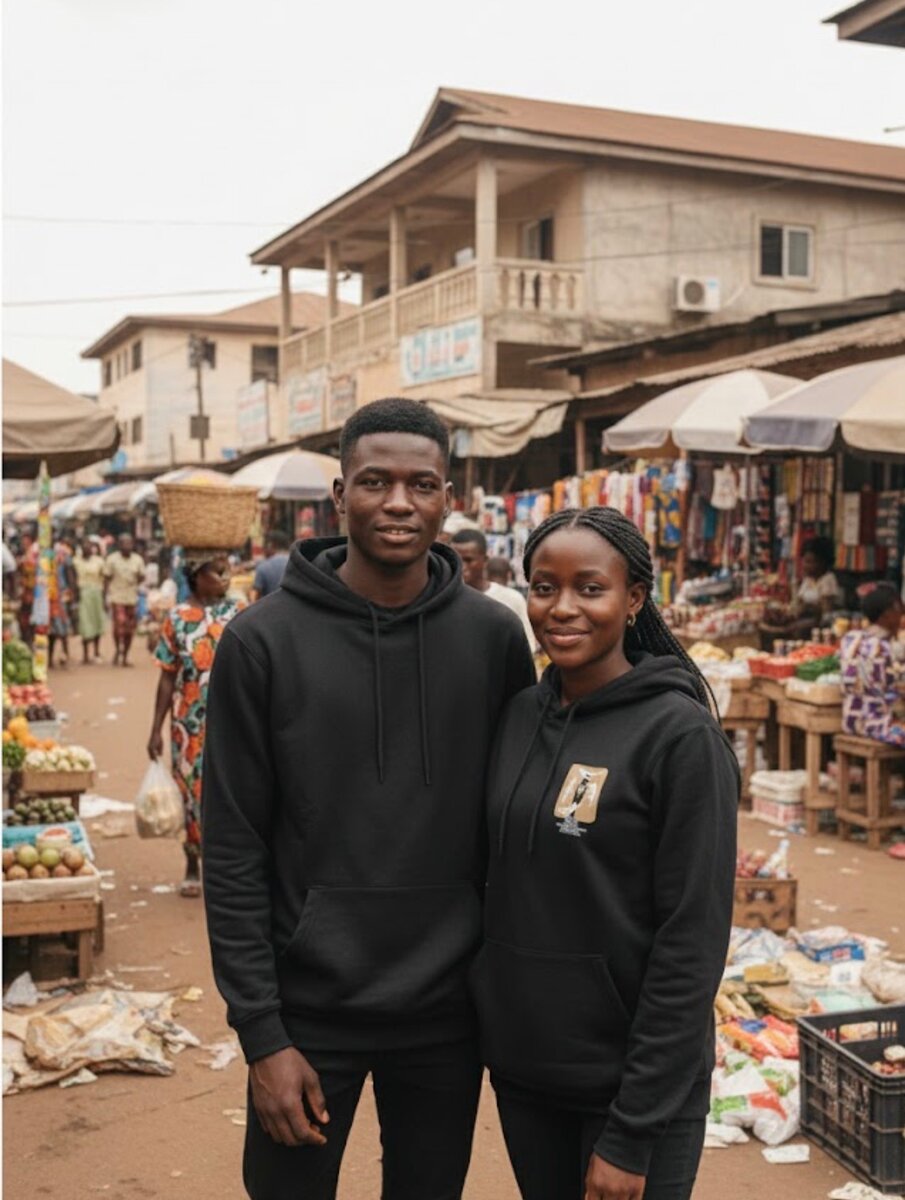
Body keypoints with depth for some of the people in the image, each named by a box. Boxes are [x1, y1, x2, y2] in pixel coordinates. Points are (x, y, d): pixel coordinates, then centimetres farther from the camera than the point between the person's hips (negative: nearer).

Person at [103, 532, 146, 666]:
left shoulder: (138, 559, 6)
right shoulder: (112, 559, -1)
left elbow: (141, 577, 12)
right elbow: (107, 579, 2)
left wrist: (139, 576, -13)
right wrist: (105, 598, -2)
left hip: (132, 598, 3)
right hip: (117, 598, -3)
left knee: (130, 629, 4)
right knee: (119, 624, -18)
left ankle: (125, 656, 16)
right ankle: (118, 651, 4)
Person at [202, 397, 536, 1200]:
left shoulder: (495, 638, -2)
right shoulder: (263, 640, -9)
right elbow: (235, 852, -8)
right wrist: (260, 1030, -10)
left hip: (448, 1010, 2)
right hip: (308, 1009, -2)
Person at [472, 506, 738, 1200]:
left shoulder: (680, 734, -15)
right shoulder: (519, 716, 2)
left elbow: (693, 942, -16)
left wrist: (632, 1130, -15)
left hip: (631, 1084, -5)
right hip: (519, 1070, 5)